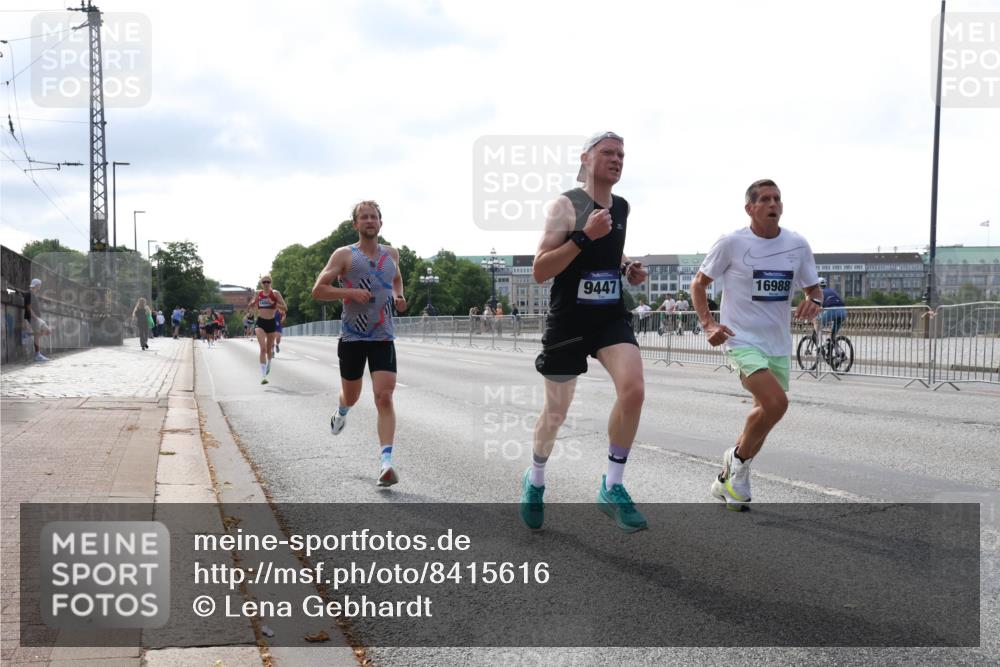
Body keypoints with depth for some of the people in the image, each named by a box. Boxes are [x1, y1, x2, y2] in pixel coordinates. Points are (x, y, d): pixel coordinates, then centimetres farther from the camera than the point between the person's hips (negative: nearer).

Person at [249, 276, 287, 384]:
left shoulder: (275, 293, -3)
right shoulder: (258, 294, 4)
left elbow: (285, 308, -8)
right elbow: (251, 307, 15)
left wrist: (273, 303, -21)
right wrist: (254, 301, -7)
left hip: (271, 322, 0)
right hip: (260, 322, 0)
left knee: (269, 348, 16)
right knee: (263, 348, -15)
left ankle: (268, 365, 49)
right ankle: (263, 375, -19)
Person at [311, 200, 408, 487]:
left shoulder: (392, 254, 10)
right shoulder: (344, 255, -2)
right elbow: (318, 290, -5)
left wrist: (398, 297, 7)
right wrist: (351, 292, -19)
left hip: (383, 337, 1)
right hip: (352, 337, -1)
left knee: (384, 398, -12)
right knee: (351, 396, 14)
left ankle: (385, 463, -15)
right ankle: (341, 412, 52)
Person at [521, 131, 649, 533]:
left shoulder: (622, 208, 9)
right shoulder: (566, 205, -10)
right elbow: (539, 272, -17)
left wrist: (628, 269, 7)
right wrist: (584, 236, -26)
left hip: (612, 317, 4)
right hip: (568, 320, -4)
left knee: (633, 390, -21)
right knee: (556, 412, 9)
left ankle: (612, 488, -6)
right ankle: (535, 480, 37)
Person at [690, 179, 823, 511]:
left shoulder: (798, 245, 3)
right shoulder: (731, 244, -8)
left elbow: (814, 288, 14)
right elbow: (698, 284, 2)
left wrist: (814, 301, -11)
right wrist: (708, 324, -11)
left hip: (778, 344, 6)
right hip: (742, 340, -6)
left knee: (765, 411, 11)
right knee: (776, 403, -24)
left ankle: (729, 480, 31)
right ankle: (738, 458, 2)